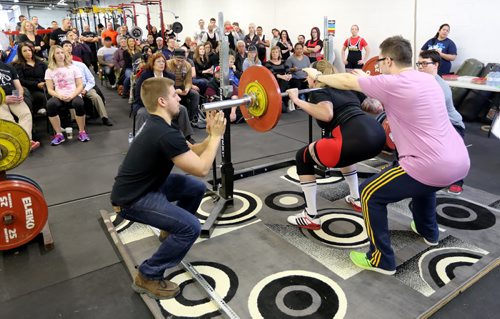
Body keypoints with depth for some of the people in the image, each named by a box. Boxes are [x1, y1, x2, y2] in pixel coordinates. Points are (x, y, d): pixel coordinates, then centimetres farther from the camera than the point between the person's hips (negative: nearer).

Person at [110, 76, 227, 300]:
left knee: (197, 188, 14)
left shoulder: (159, 126, 5)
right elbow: (201, 168, -25)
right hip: (132, 200, -10)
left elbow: (191, 152, 11)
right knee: (191, 227, -21)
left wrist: (211, 136, -5)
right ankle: (148, 277, -4)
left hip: (146, 185, 10)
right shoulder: (165, 135, -28)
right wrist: (217, 136, -16)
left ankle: (171, 229, 33)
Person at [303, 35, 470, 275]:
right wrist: (368, 78, 46)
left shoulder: (393, 84, -11)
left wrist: (318, 76, 19)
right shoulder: (426, 78, 13)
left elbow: (347, 82, 2)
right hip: (460, 162, 9)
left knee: (370, 194, 5)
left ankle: (381, 260, 13)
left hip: (434, 167, -9)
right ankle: (428, 231, 54)